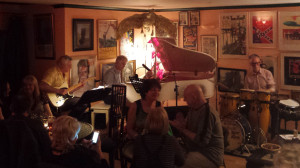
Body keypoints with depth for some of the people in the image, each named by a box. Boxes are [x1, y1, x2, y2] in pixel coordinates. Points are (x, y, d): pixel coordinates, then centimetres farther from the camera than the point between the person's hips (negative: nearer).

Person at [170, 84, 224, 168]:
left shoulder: (208, 113, -21)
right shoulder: (193, 109, 9)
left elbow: (202, 141, -24)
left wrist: (183, 129, -18)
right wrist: (180, 124, -7)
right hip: (195, 150, 9)